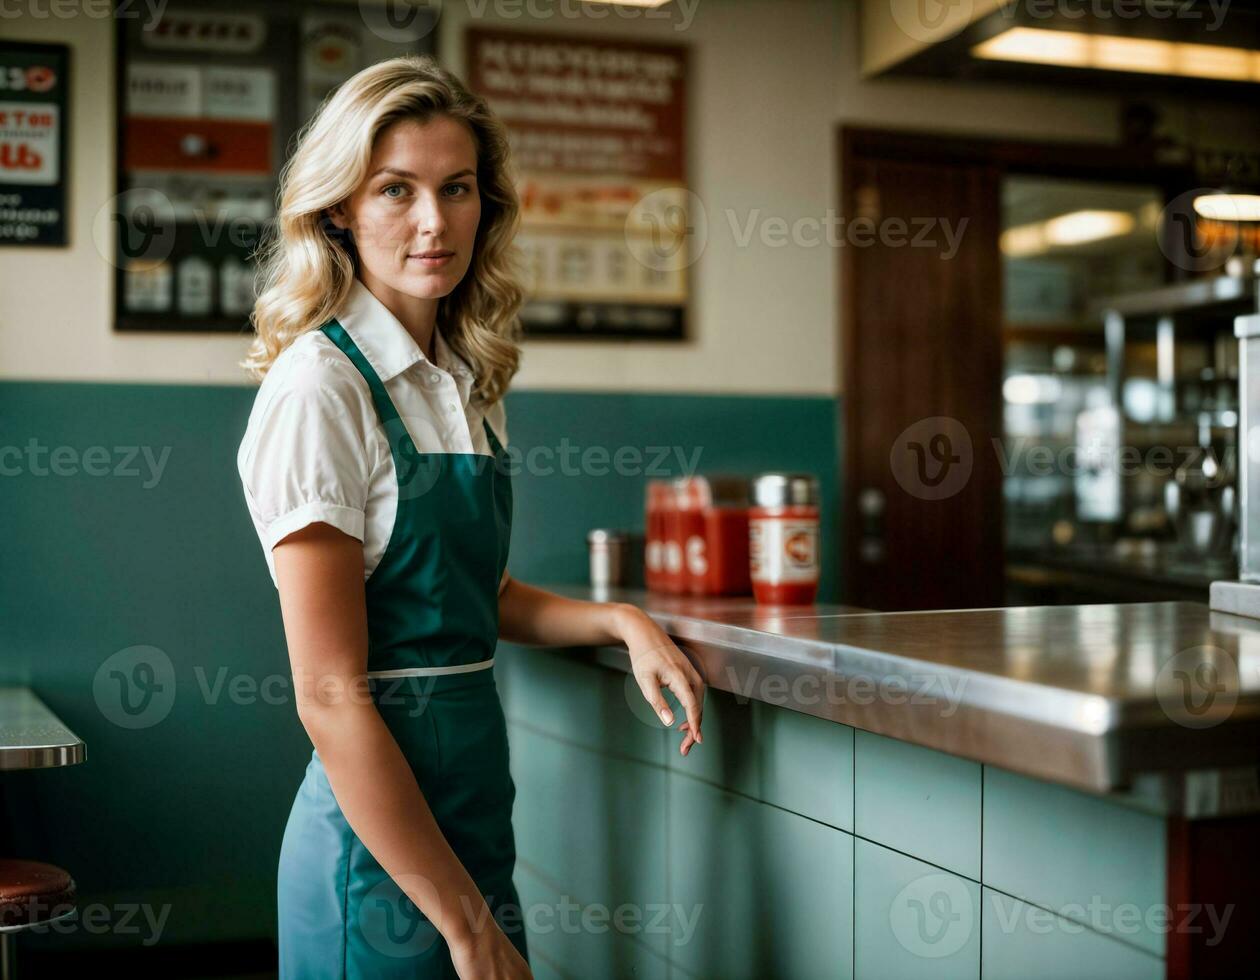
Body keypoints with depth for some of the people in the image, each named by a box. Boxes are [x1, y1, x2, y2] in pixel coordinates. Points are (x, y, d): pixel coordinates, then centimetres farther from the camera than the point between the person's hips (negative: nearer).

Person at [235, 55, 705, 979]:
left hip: (472, 814, 7)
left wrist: (619, 619, 2)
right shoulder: (319, 390, -16)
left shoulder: (464, 379, 7)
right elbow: (331, 697, -19)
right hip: (380, 842, -7)